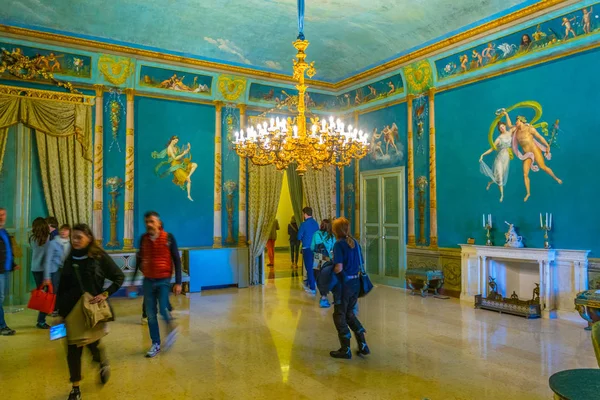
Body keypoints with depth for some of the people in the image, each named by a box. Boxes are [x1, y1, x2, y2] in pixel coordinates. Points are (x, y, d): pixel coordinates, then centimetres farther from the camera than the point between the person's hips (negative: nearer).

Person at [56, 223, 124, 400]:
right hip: (72, 310, 3)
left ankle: (103, 363, 38)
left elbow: (119, 277, -4)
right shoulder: (69, 259, 3)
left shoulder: (99, 257, -8)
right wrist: (61, 311, 6)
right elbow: (62, 286, 8)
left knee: (92, 343, 3)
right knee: (73, 349, 5)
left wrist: (105, 294, -15)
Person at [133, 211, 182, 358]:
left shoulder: (168, 238, -9)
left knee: (163, 309, -14)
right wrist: (133, 280, 16)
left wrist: (178, 282, -8)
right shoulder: (143, 238, 2)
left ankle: (171, 328, 19)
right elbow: (139, 260, 13)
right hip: (148, 281, 4)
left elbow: (177, 260, -5)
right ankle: (156, 345, 21)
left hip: (163, 280, -4)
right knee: (151, 314, 6)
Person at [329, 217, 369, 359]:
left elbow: (339, 268, -21)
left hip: (343, 283, -7)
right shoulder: (354, 243, 7)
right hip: (355, 282, 7)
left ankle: (345, 350, 14)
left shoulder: (339, 244, -15)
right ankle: (363, 345, 18)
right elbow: (360, 265, 10)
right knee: (350, 314, 20)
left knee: (339, 316, 8)